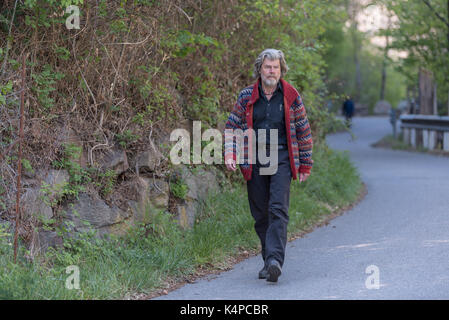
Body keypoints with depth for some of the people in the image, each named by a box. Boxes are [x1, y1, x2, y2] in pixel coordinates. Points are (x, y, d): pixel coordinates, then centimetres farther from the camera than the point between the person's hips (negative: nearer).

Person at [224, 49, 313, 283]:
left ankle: (275, 260, -22)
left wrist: (305, 165, 8)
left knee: (278, 209, -15)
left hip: (281, 159, -2)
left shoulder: (291, 96, 3)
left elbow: (304, 131, 9)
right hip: (254, 161, 2)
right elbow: (232, 125, 10)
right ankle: (269, 261, 16)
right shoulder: (247, 96, 6)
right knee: (260, 214, 6)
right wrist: (230, 155, -4)